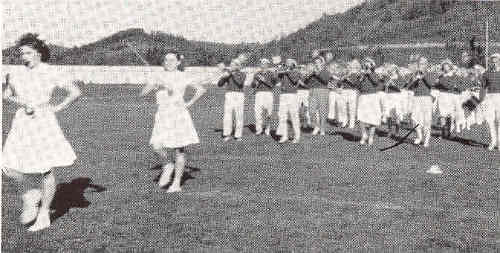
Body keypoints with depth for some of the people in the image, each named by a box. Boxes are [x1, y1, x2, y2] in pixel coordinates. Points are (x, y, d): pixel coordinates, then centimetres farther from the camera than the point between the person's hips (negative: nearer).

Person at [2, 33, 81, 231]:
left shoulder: (51, 73, -5)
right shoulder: (16, 75, 7)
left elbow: (75, 92, -4)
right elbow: (6, 95, 22)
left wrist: (57, 108, -6)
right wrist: (20, 103, 2)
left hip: (44, 122, -4)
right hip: (22, 124, 4)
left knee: (46, 170, 0)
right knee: (13, 169, -3)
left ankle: (44, 215, 14)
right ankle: (31, 196, 25)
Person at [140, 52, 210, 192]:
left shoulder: (184, 77, 2)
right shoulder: (156, 76, 8)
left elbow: (201, 89, 5)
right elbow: (143, 93, -3)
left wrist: (189, 103, -3)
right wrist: (157, 84, -16)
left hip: (179, 115, -2)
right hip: (162, 116, 2)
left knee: (179, 150, 1)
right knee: (157, 146, -13)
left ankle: (176, 183, 12)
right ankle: (168, 165, 19)